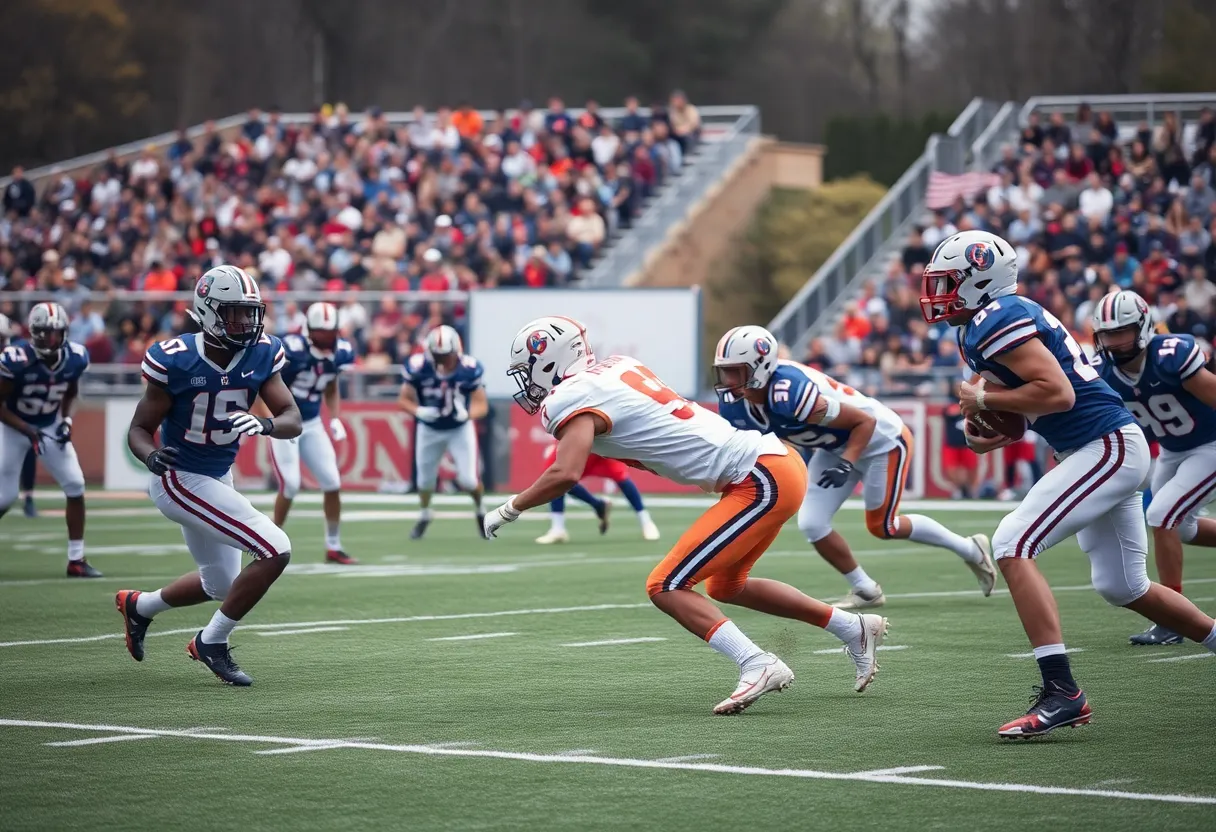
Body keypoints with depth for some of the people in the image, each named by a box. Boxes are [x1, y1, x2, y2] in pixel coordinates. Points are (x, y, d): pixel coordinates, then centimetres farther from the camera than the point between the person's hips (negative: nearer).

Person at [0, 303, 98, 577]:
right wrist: (28, 432, -27)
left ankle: (76, 560, 1)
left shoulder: (75, 358, -14)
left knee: (75, 485, -7)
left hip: (50, 426, 4)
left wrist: (66, 420, -10)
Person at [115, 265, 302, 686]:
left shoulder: (262, 354, -7)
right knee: (276, 550, -19)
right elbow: (139, 428, -13)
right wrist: (151, 455, -34)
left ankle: (138, 605, 48)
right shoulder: (175, 360, -21)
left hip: (219, 478, 8)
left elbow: (293, 419, -11)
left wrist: (266, 424, -33)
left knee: (222, 584, 24)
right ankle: (212, 642, -3)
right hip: (180, 480, -8)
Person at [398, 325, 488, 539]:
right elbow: (404, 399, -13)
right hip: (429, 430, 1)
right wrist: (419, 412, -34)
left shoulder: (468, 369, -24)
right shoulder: (418, 367, -24)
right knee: (425, 477, 11)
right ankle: (424, 515, 41)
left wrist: (467, 414, -39)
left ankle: (479, 510, 25)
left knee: (468, 479, -8)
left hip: (460, 429, -1)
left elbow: (482, 405, -17)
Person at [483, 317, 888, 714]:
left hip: (763, 479, -9)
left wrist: (507, 510, -13)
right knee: (725, 587, 26)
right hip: (773, 462, 9)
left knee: (666, 588, -10)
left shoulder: (573, 400, -13)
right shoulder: (617, 367, 12)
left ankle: (758, 665, -19)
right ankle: (856, 629, 33)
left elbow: (565, 474, -26)